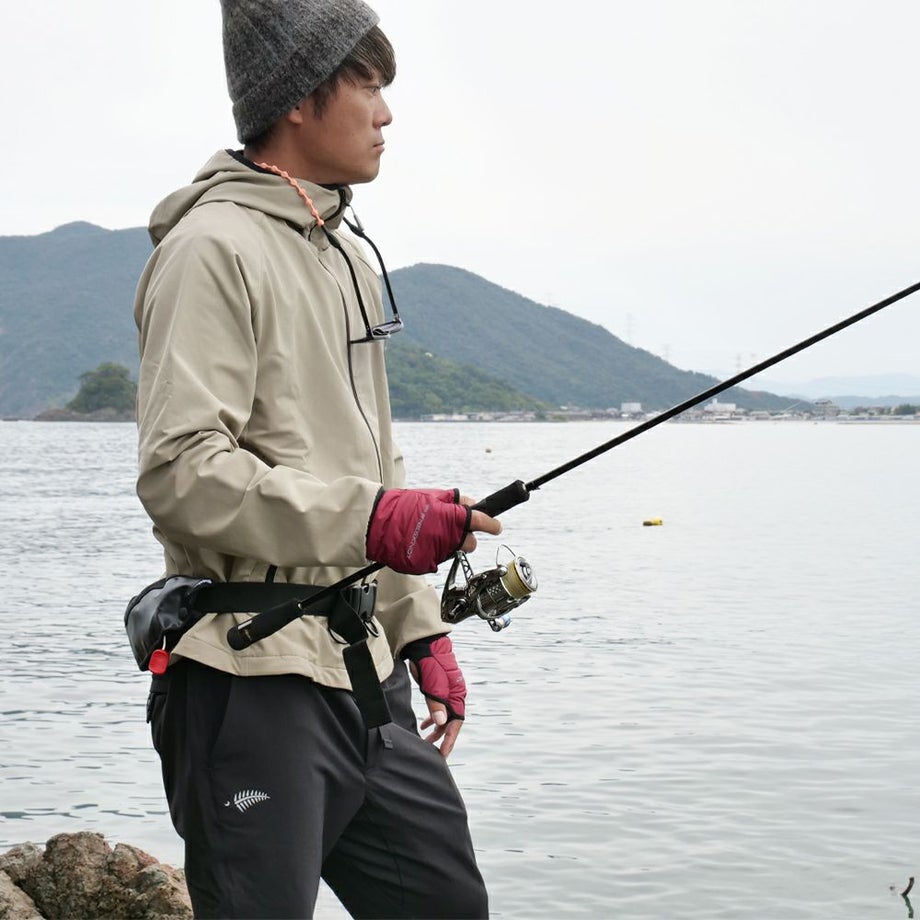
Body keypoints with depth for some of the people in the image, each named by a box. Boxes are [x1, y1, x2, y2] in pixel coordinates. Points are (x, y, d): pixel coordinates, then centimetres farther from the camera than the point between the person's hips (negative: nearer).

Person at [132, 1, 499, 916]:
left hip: (364, 671, 9)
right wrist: (370, 521, -25)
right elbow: (180, 470, -20)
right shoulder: (216, 248, -11)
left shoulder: (347, 251, 18)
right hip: (253, 680, -9)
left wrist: (421, 629, 18)